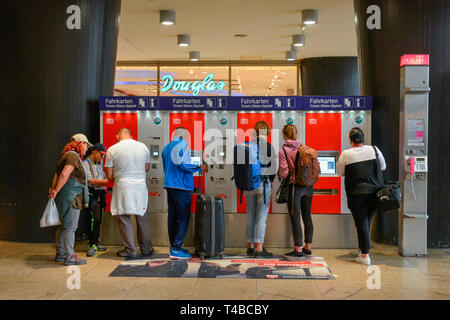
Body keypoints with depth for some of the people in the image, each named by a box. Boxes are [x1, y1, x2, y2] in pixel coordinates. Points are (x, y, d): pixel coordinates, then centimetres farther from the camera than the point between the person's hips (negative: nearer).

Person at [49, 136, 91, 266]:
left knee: (63, 225, 15)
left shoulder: (68, 156, 21)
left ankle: (60, 254, 24)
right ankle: (69, 257, -2)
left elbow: (57, 173, 17)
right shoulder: (73, 156, -11)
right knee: (70, 226, -6)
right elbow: (64, 174, -21)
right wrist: (56, 191, -17)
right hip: (71, 195, -10)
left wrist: (53, 188, 9)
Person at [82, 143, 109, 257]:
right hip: (92, 194, -8)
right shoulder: (86, 163, -3)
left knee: (98, 220, 8)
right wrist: (103, 182, -4)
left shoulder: (99, 164, 22)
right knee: (93, 219, -12)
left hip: (100, 194, 8)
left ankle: (95, 243, 15)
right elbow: (90, 180, -12)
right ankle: (93, 245, -10)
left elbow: (105, 178, 19)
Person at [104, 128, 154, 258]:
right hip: (141, 186, 3)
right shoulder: (143, 146, 4)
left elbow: (109, 176, -1)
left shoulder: (112, 150, -3)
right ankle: (146, 249, 21)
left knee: (124, 218, 7)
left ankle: (130, 249, 9)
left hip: (122, 187, -2)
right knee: (143, 218, 12)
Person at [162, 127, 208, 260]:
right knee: (183, 217, -5)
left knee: (172, 216, 12)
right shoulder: (183, 145, -8)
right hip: (181, 186, -8)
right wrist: (200, 167, -9)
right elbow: (183, 164, -19)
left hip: (169, 185, 8)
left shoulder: (166, 147, 17)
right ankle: (176, 249, -8)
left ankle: (173, 246, 18)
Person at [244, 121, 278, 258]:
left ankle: (250, 246, 18)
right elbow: (273, 168, -6)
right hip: (264, 184, -4)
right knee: (261, 217, 0)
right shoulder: (269, 147, -8)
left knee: (250, 216, 12)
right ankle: (259, 248, 0)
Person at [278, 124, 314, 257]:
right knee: (307, 217, 13)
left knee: (295, 218, 2)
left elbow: (284, 173, -14)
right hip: (308, 186, 5)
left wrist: (278, 173, 8)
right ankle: (307, 247, 23)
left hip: (294, 186, -5)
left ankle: (298, 249, 6)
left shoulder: (283, 151, -10)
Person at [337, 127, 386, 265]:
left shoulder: (346, 154, -6)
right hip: (374, 192, 3)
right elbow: (383, 167, 14)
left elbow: (340, 173, 5)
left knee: (361, 223, 2)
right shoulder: (374, 150, 1)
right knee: (367, 222, 17)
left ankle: (364, 255, 4)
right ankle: (362, 249, 30)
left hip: (357, 193, -3)